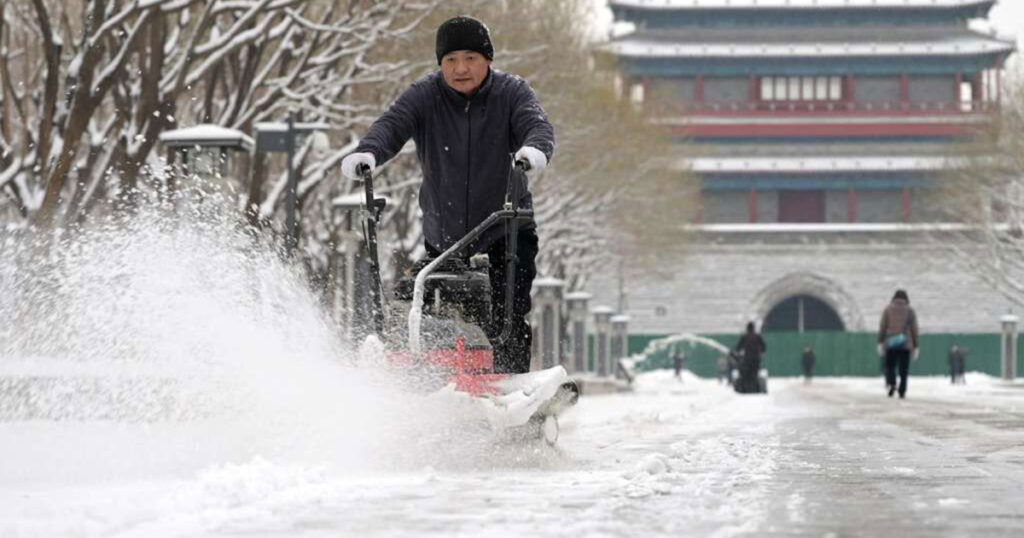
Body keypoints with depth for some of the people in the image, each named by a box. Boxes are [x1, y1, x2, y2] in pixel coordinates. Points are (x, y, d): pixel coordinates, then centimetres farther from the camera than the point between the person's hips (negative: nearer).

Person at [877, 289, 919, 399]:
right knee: (903, 369, 5)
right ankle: (902, 391, 0)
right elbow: (914, 330, 6)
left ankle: (891, 383, -18)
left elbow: (882, 327, 0)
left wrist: (880, 343, 0)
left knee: (890, 366, 8)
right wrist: (915, 347, 11)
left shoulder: (888, 310, 7)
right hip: (905, 344, 0)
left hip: (890, 344, 0)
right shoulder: (910, 311, 7)